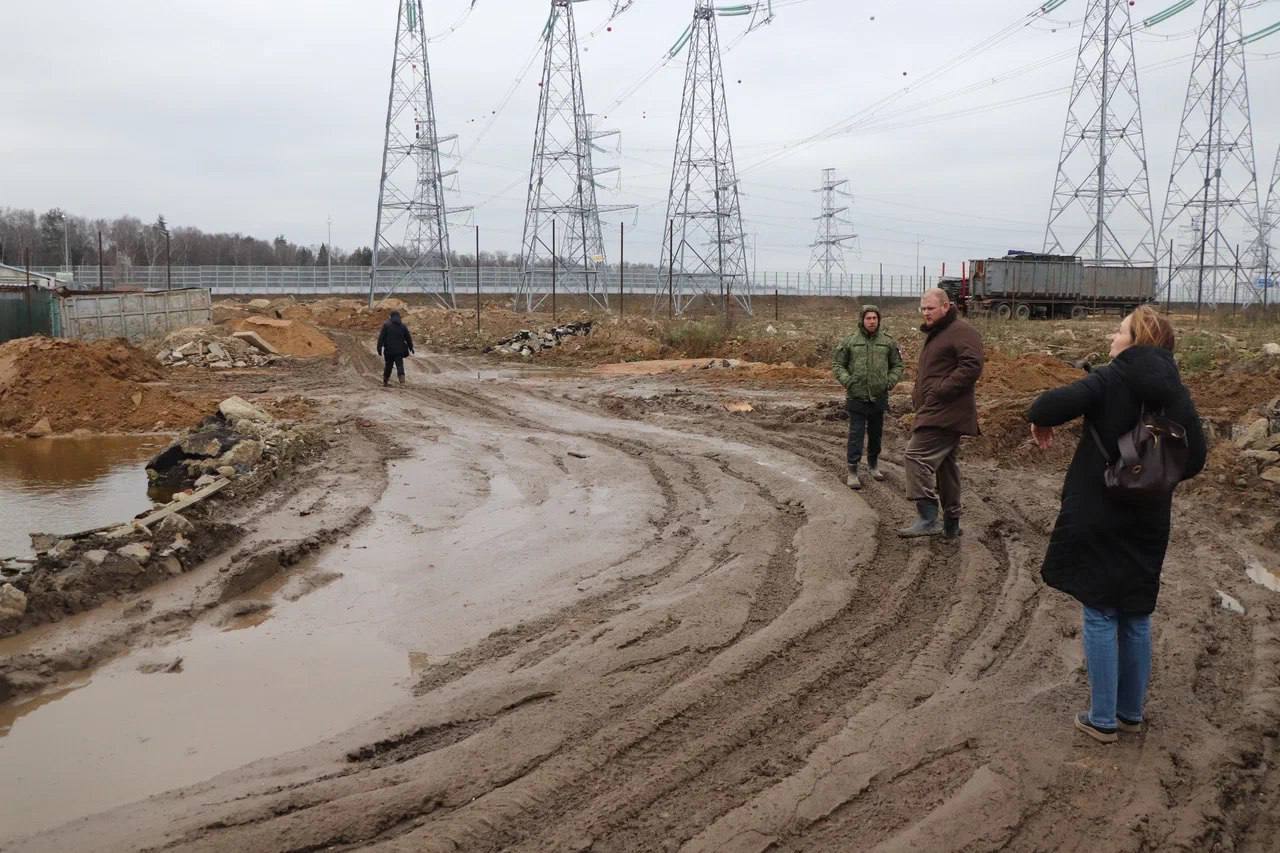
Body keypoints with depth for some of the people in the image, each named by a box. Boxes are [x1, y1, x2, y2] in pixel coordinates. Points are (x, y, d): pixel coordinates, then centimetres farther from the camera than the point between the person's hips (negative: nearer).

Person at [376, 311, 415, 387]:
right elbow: (408, 338, 13)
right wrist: (411, 347, 26)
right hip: (399, 350, 1)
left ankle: (385, 382, 19)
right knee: (400, 365, 0)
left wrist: (379, 348, -4)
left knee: (388, 366, 11)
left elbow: (381, 337, -6)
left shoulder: (386, 325, -1)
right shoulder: (403, 326, 6)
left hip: (389, 350, -1)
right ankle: (401, 376, -27)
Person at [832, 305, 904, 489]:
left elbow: (897, 365, 11)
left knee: (876, 434, 14)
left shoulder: (888, 342, 3)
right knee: (856, 434, -3)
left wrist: (890, 381, -4)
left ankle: (873, 465, 32)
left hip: (879, 398, 3)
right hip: (857, 398, -2)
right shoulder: (850, 341, -2)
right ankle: (852, 472, 1)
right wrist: (847, 380, -12)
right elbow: (837, 364, 2)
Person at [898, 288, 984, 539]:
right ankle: (951, 522, 22)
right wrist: (918, 393, 17)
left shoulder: (961, 332, -10)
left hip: (944, 413, -11)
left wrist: (939, 391, -22)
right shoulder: (935, 334, 23)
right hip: (937, 413, 11)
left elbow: (971, 367, -23)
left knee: (917, 456, -18)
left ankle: (928, 519, -20)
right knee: (944, 465, 15)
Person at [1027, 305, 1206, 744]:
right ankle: (1131, 712, 26)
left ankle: (1103, 720, 9)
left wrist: (1040, 422, -6)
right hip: (1148, 522, 5)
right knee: (1136, 617, 15)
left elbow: (1053, 404, -28)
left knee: (1100, 616, 3)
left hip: (1099, 517, -5)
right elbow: (1193, 457, 3)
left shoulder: (1110, 380, -14)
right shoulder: (1174, 392, 2)